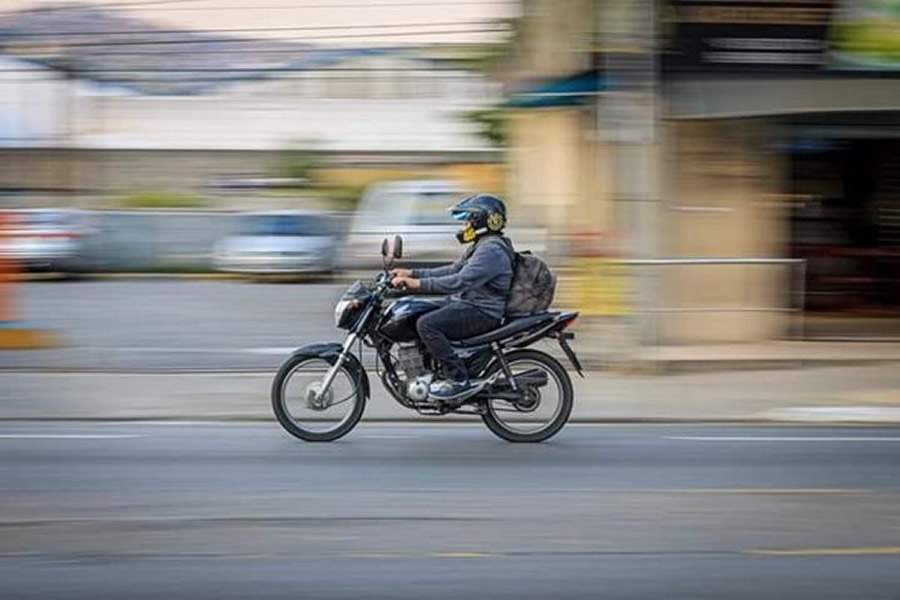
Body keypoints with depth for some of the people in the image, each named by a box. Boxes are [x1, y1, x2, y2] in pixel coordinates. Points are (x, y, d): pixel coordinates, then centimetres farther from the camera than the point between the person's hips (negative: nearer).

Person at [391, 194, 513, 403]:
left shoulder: (492, 250, -18)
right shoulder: (482, 246, 18)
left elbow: (460, 282, -28)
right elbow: (453, 271, 20)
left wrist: (418, 283, -28)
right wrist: (412, 273, 12)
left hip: (482, 313, -11)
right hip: (468, 304, 11)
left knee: (427, 324, -27)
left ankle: (459, 379, -24)